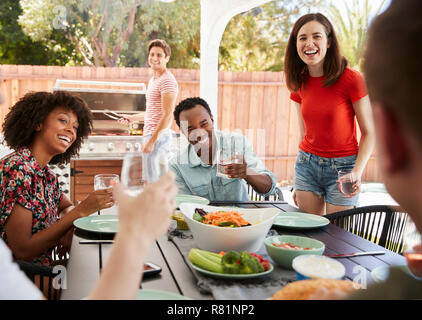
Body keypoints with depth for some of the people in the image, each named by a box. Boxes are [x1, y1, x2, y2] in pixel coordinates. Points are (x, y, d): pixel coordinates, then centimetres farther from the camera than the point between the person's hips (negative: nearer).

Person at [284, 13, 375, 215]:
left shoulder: (351, 79, -13)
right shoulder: (299, 83, 2)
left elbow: (369, 133, -8)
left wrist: (357, 172, -22)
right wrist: (297, 183, 13)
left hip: (342, 168, -4)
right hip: (307, 164, 4)